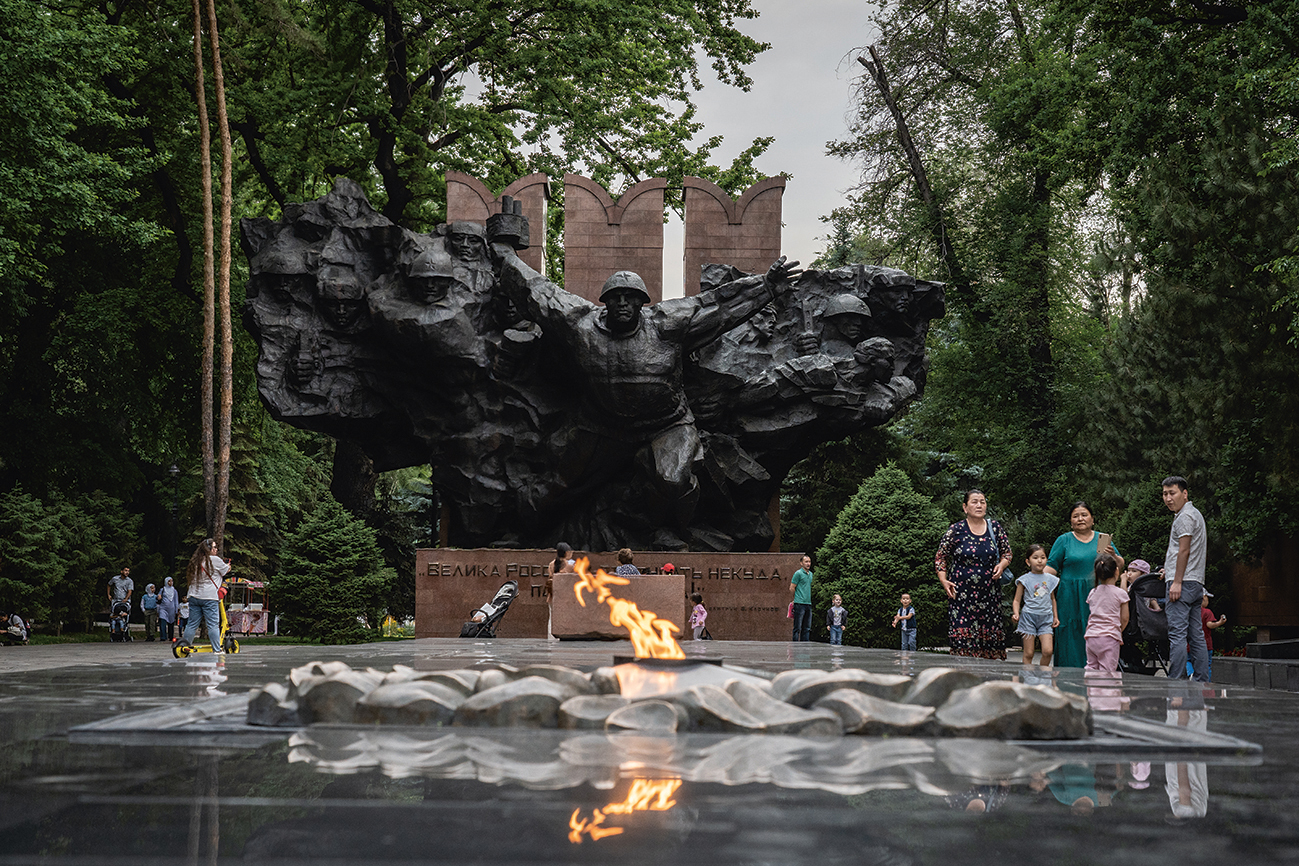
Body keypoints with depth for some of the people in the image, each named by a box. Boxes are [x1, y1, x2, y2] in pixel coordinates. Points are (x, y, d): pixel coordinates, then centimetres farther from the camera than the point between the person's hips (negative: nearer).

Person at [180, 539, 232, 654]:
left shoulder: (195, 561, 12)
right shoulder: (215, 560, -6)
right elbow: (227, 570, 10)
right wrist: (228, 565, 33)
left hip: (194, 597, 6)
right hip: (209, 597, -6)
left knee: (192, 624, 10)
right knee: (213, 624, -2)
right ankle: (217, 649, 0)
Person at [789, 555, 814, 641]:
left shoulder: (811, 574, 15)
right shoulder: (798, 573, -8)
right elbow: (792, 588, -7)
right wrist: (798, 597, 2)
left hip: (808, 604, 7)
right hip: (799, 604, -7)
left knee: (807, 628, 9)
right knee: (798, 628, -5)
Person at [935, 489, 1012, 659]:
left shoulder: (995, 527, 8)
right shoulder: (956, 530, -1)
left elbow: (1007, 553, 19)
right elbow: (940, 557, 6)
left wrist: (1001, 565, -2)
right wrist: (943, 580, -6)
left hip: (989, 592, 3)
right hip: (962, 592, -3)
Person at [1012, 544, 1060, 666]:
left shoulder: (1050, 579, 10)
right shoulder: (1024, 580, -1)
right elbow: (1017, 600, 0)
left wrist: (1055, 616, 18)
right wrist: (1016, 614, -16)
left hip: (1046, 619, 2)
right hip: (1029, 617, -2)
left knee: (1048, 650, -11)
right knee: (1028, 653, -3)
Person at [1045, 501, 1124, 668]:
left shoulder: (1103, 539, 13)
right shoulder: (1064, 540, 7)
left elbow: (1120, 566, 13)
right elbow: (1051, 568, 2)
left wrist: (1113, 556, -8)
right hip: (1070, 597, -2)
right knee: (1072, 637, -4)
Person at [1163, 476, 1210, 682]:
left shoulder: (1185, 516, -9)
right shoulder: (1196, 514, 23)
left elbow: (1184, 550, -16)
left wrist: (1177, 582, -18)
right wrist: (1170, 569, 28)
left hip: (1183, 581, -10)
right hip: (1196, 582, 10)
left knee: (1177, 634, -12)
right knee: (1196, 635, 8)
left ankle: (1176, 681, -15)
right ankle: (1202, 682, 7)